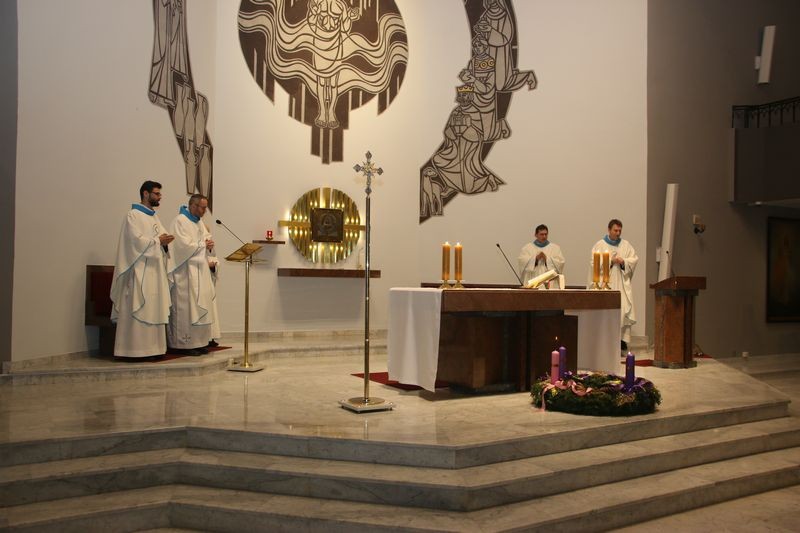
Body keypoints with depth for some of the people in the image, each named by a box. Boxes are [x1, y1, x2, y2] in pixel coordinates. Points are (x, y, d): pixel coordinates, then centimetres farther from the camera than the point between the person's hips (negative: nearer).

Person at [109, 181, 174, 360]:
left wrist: (165, 242, -3)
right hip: (140, 271, -8)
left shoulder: (154, 217, 19)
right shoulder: (133, 215, -6)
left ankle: (152, 347, 10)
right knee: (139, 309, -9)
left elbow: (160, 237, 18)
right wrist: (158, 241, -12)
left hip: (155, 270, 8)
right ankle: (135, 350, -6)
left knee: (154, 309, 7)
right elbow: (135, 239, -16)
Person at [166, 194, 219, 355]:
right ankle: (184, 344, -2)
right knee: (186, 307, -7)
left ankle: (198, 342, 12)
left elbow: (208, 242, 14)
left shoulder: (199, 222, 17)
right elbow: (185, 245, -17)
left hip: (201, 271, 8)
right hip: (186, 273, -8)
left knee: (201, 306, 7)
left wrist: (211, 260, -2)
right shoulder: (180, 221, -8)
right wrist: (203, 245, -4)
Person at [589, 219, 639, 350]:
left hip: (622, 284, 3)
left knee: (624, 310, -7)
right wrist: (610, 261, -14)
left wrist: (623, 261, -11)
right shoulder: (600, 245, 4)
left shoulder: (626, 245, 13)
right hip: (606, 283, -2)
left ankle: (623, 339, -5)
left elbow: (634, 259, 7)